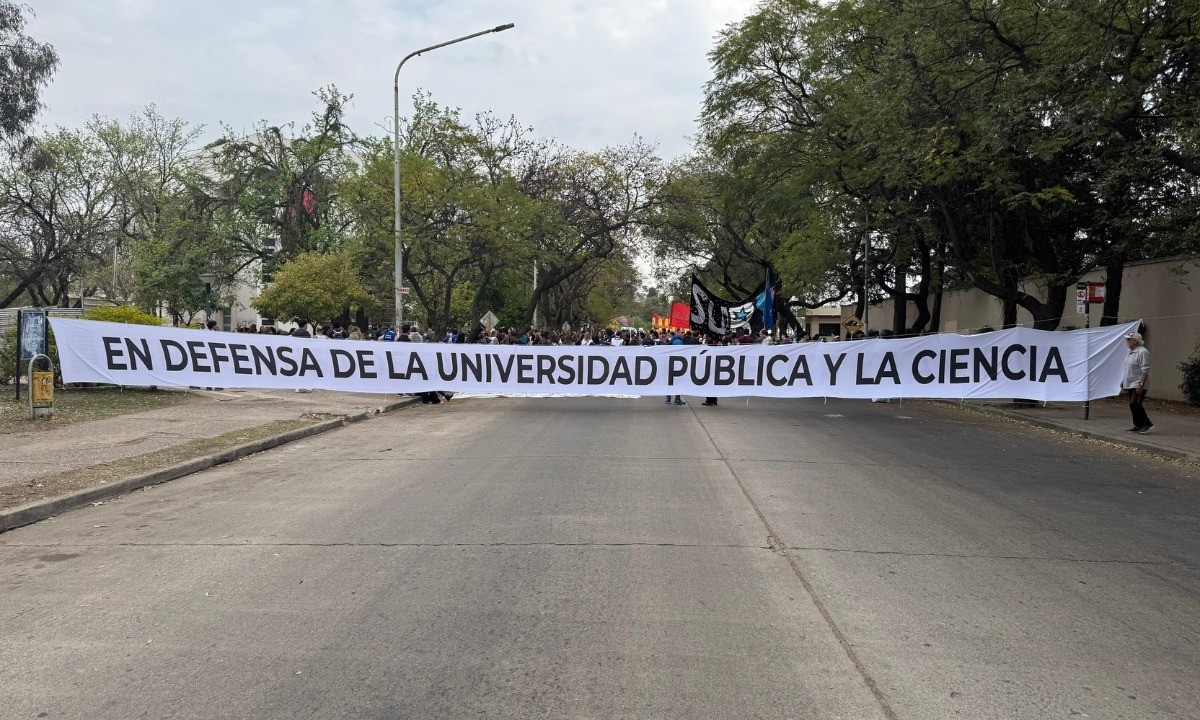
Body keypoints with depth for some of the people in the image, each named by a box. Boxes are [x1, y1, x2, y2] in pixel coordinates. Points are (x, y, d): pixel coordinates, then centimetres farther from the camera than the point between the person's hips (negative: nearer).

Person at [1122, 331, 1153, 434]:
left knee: (1134, 403, -16)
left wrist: (1141, 384, -26)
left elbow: (1145, 370, -21)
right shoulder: (1132, 352, 16)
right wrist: (1123, 381, 24)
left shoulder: (1142, 352, -15)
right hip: (1131, 384, 10)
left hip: (1139, 384, -10)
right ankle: (1138, 426, 17)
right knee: (1133, 405, 10)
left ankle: (1147, 424, -8)